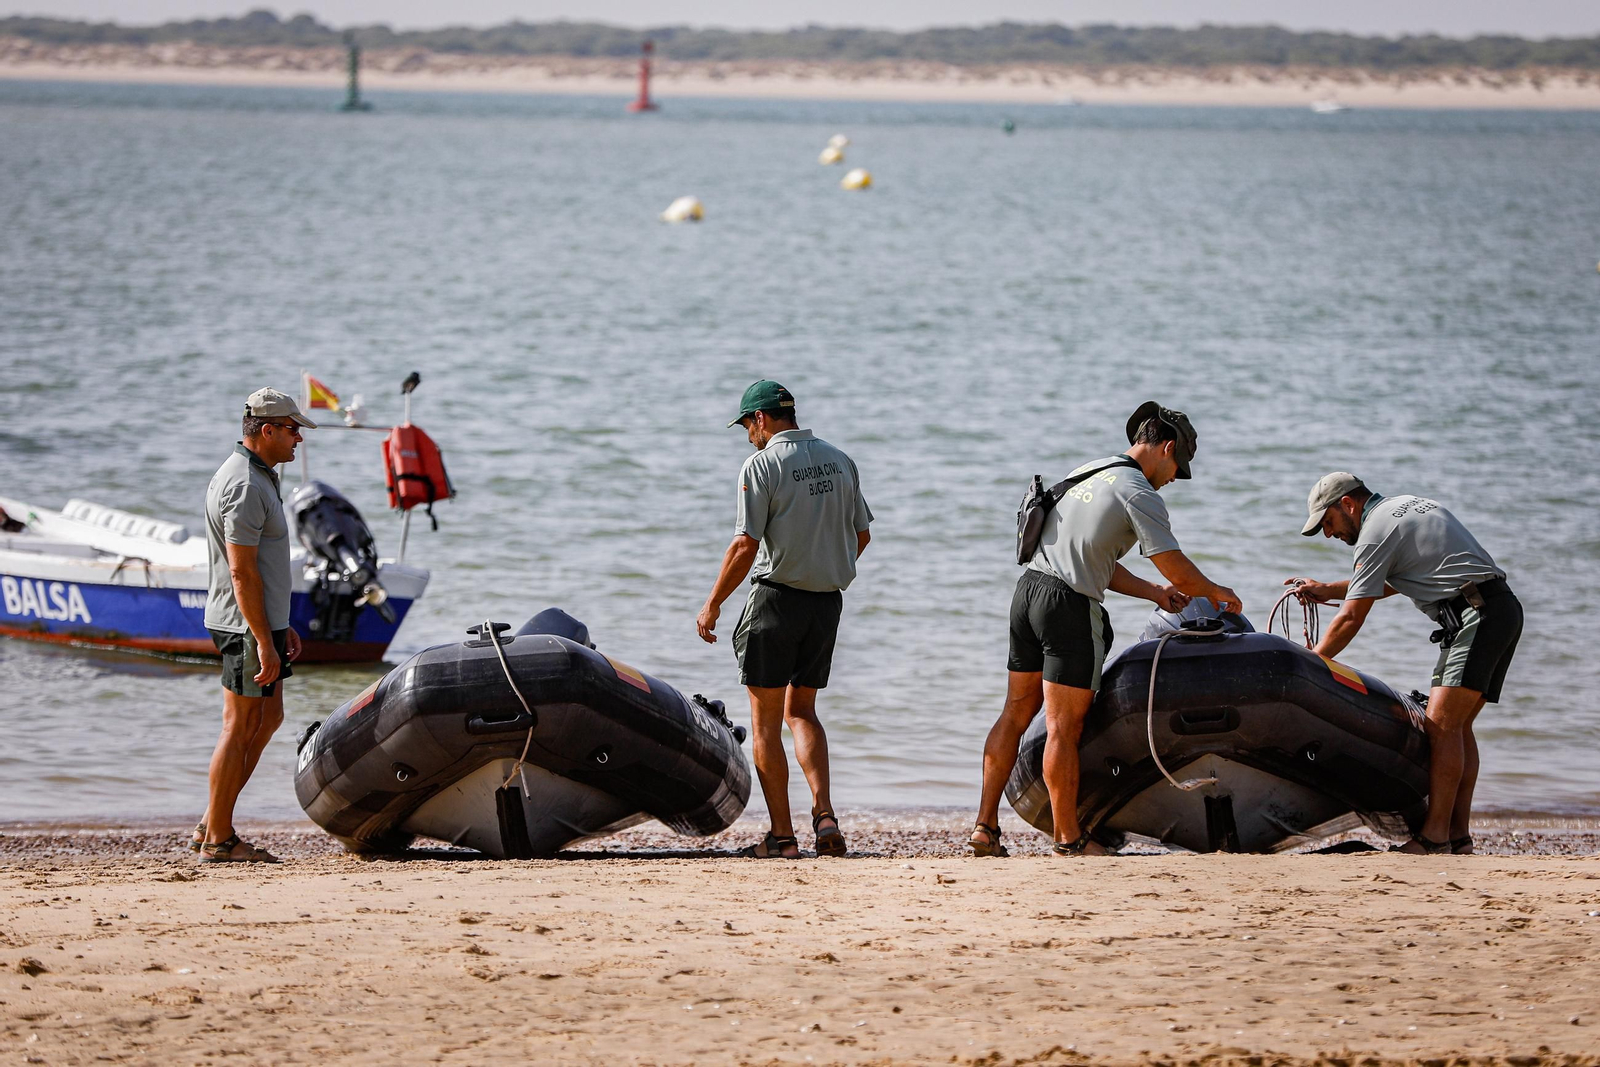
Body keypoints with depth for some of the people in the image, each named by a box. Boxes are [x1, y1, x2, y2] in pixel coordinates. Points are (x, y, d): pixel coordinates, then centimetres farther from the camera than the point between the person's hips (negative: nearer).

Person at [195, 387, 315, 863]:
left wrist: (282, 626, 23)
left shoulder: (257, 477, 16)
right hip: (246, 626, -11)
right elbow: (242, 573, -22)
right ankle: (218, 841, 2)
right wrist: (264, 641, -23)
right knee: (240, 726, -4)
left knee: (268, 718, 15)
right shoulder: (245, 486, -18)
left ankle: (211, 824, 17)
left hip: (263, 622, 11)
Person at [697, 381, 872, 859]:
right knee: (801, 712, 16)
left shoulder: (761, 465, -11)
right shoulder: (839, 461, 9)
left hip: (777, 597, -6)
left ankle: (781, 833, -1)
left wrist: (712, 604, -8)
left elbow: (746, 545, -16)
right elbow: (862, 534, 16)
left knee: (765, 720, 2)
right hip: (828, 602, 6)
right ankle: (824, 815, -2)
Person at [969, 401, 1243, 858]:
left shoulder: (1090, 472, 19)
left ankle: (985, 827, 12)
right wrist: (1218, 594, 11)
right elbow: (1177, 570, -8)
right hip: (1070, 603, -9)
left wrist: (1153, 592, 23)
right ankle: (1069, 838, 4)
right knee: (1063, 726, -3)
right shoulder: (1139, 494, -8)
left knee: (1016, 713, 12)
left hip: (1029, 586, 9)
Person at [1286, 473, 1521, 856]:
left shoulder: (1376, 531, -5)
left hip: (1477, 616, -10)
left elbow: (1351, 618, -6)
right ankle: (1459, 834, 4)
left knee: (1442, 724, -13)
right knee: (1455, 727, 8)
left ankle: (1435, 834, -17)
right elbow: (1390, 582, 38)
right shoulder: (1412, 506, 24)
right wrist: (1326, 590, 38)